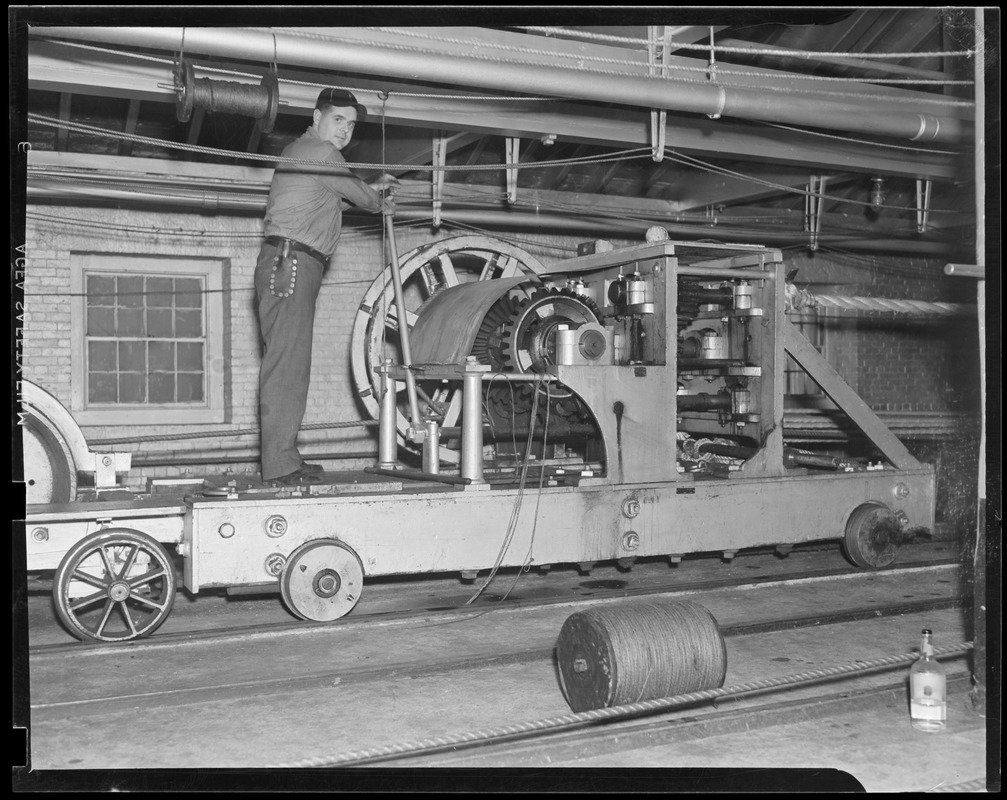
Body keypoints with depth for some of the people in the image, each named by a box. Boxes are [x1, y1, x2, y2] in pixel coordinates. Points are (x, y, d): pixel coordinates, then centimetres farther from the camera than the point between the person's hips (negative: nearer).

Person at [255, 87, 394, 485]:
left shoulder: (297, 150, 25)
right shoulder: (319, 152, -5)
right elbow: (358, 195, 4)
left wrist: (373, 190, 45)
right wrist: (378, 201, 25)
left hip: (289, 265, 11)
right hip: (290, 261, -11)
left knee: (287, 363, 8)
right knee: (288, 362, -14)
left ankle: (282, 457, 10)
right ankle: (280, 464, -16)